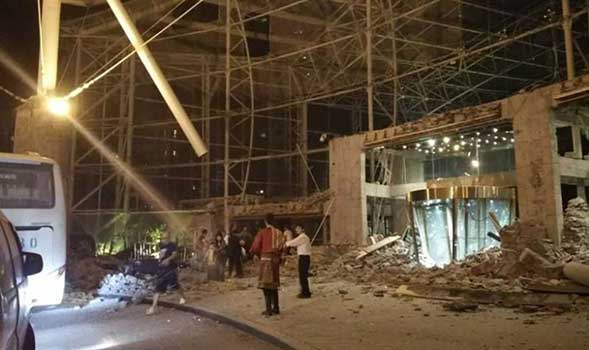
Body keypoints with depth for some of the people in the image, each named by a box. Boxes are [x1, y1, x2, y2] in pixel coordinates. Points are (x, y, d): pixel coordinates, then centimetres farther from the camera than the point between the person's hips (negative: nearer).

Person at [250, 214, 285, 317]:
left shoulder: (262, 232, -7)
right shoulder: (279, 233, 5)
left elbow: (255, 248, -8)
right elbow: (283, 248, 4)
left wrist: (260, 255, 11)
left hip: (266, 259, -5)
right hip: (276, 260, 5)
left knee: (266, 285, -1)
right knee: (273, 284, 16)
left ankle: (268, 310, -3)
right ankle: (276, 308, 20)